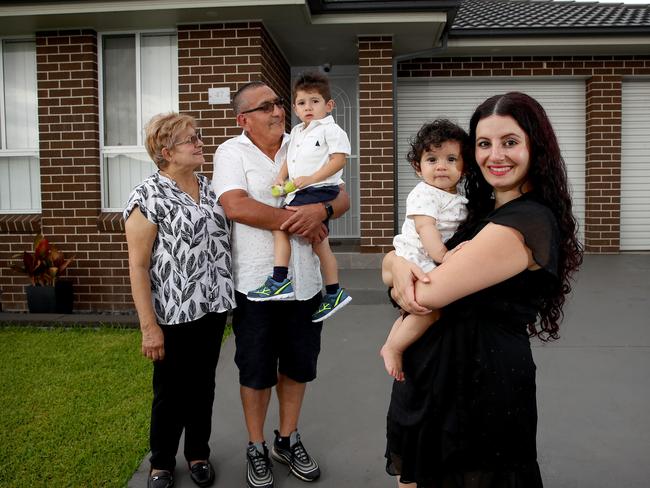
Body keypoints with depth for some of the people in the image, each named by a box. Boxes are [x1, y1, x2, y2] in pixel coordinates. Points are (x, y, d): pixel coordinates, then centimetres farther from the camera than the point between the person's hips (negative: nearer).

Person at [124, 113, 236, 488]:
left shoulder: (209, 187, 7)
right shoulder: (149, 195, -12)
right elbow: (138, 266, -13)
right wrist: (149, 326, -16)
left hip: (213, 308, 5)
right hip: (174, 314, -5)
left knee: (203, 385, 18)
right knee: (171, 390, 11)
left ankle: (199, 452, 37)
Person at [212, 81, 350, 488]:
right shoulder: (232, 152, -5)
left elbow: (342, 198, 1)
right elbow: (236, 206, -22)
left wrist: (320, 210, -22)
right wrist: (297, 221, -19)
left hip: (304, 282, 4)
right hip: (256, 284, -4)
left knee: (298, 366, 16)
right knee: (257, 371, 11)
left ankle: (288, 440, 38)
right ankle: (256, 448, 32)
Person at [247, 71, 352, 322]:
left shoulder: (331, 130, -5)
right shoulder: (296, 132, 20)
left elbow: (339, 160, -14)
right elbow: (290, 159, 23)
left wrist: (310, 178, -20)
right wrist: (280, 178, 4)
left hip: (319, 189, -9)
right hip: (302, 192, 9)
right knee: (319, 241, 10)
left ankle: (279, 281, -13)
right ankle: (334, 292, 21)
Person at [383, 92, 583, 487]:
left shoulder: (529, 221, -21)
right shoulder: (482, 210, 8)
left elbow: (427, 295, -25)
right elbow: (396, 254, 8)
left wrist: (401, 283, -4)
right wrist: (398, 263, -16)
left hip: (481, 380, -8)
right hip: (438, 369, 9)